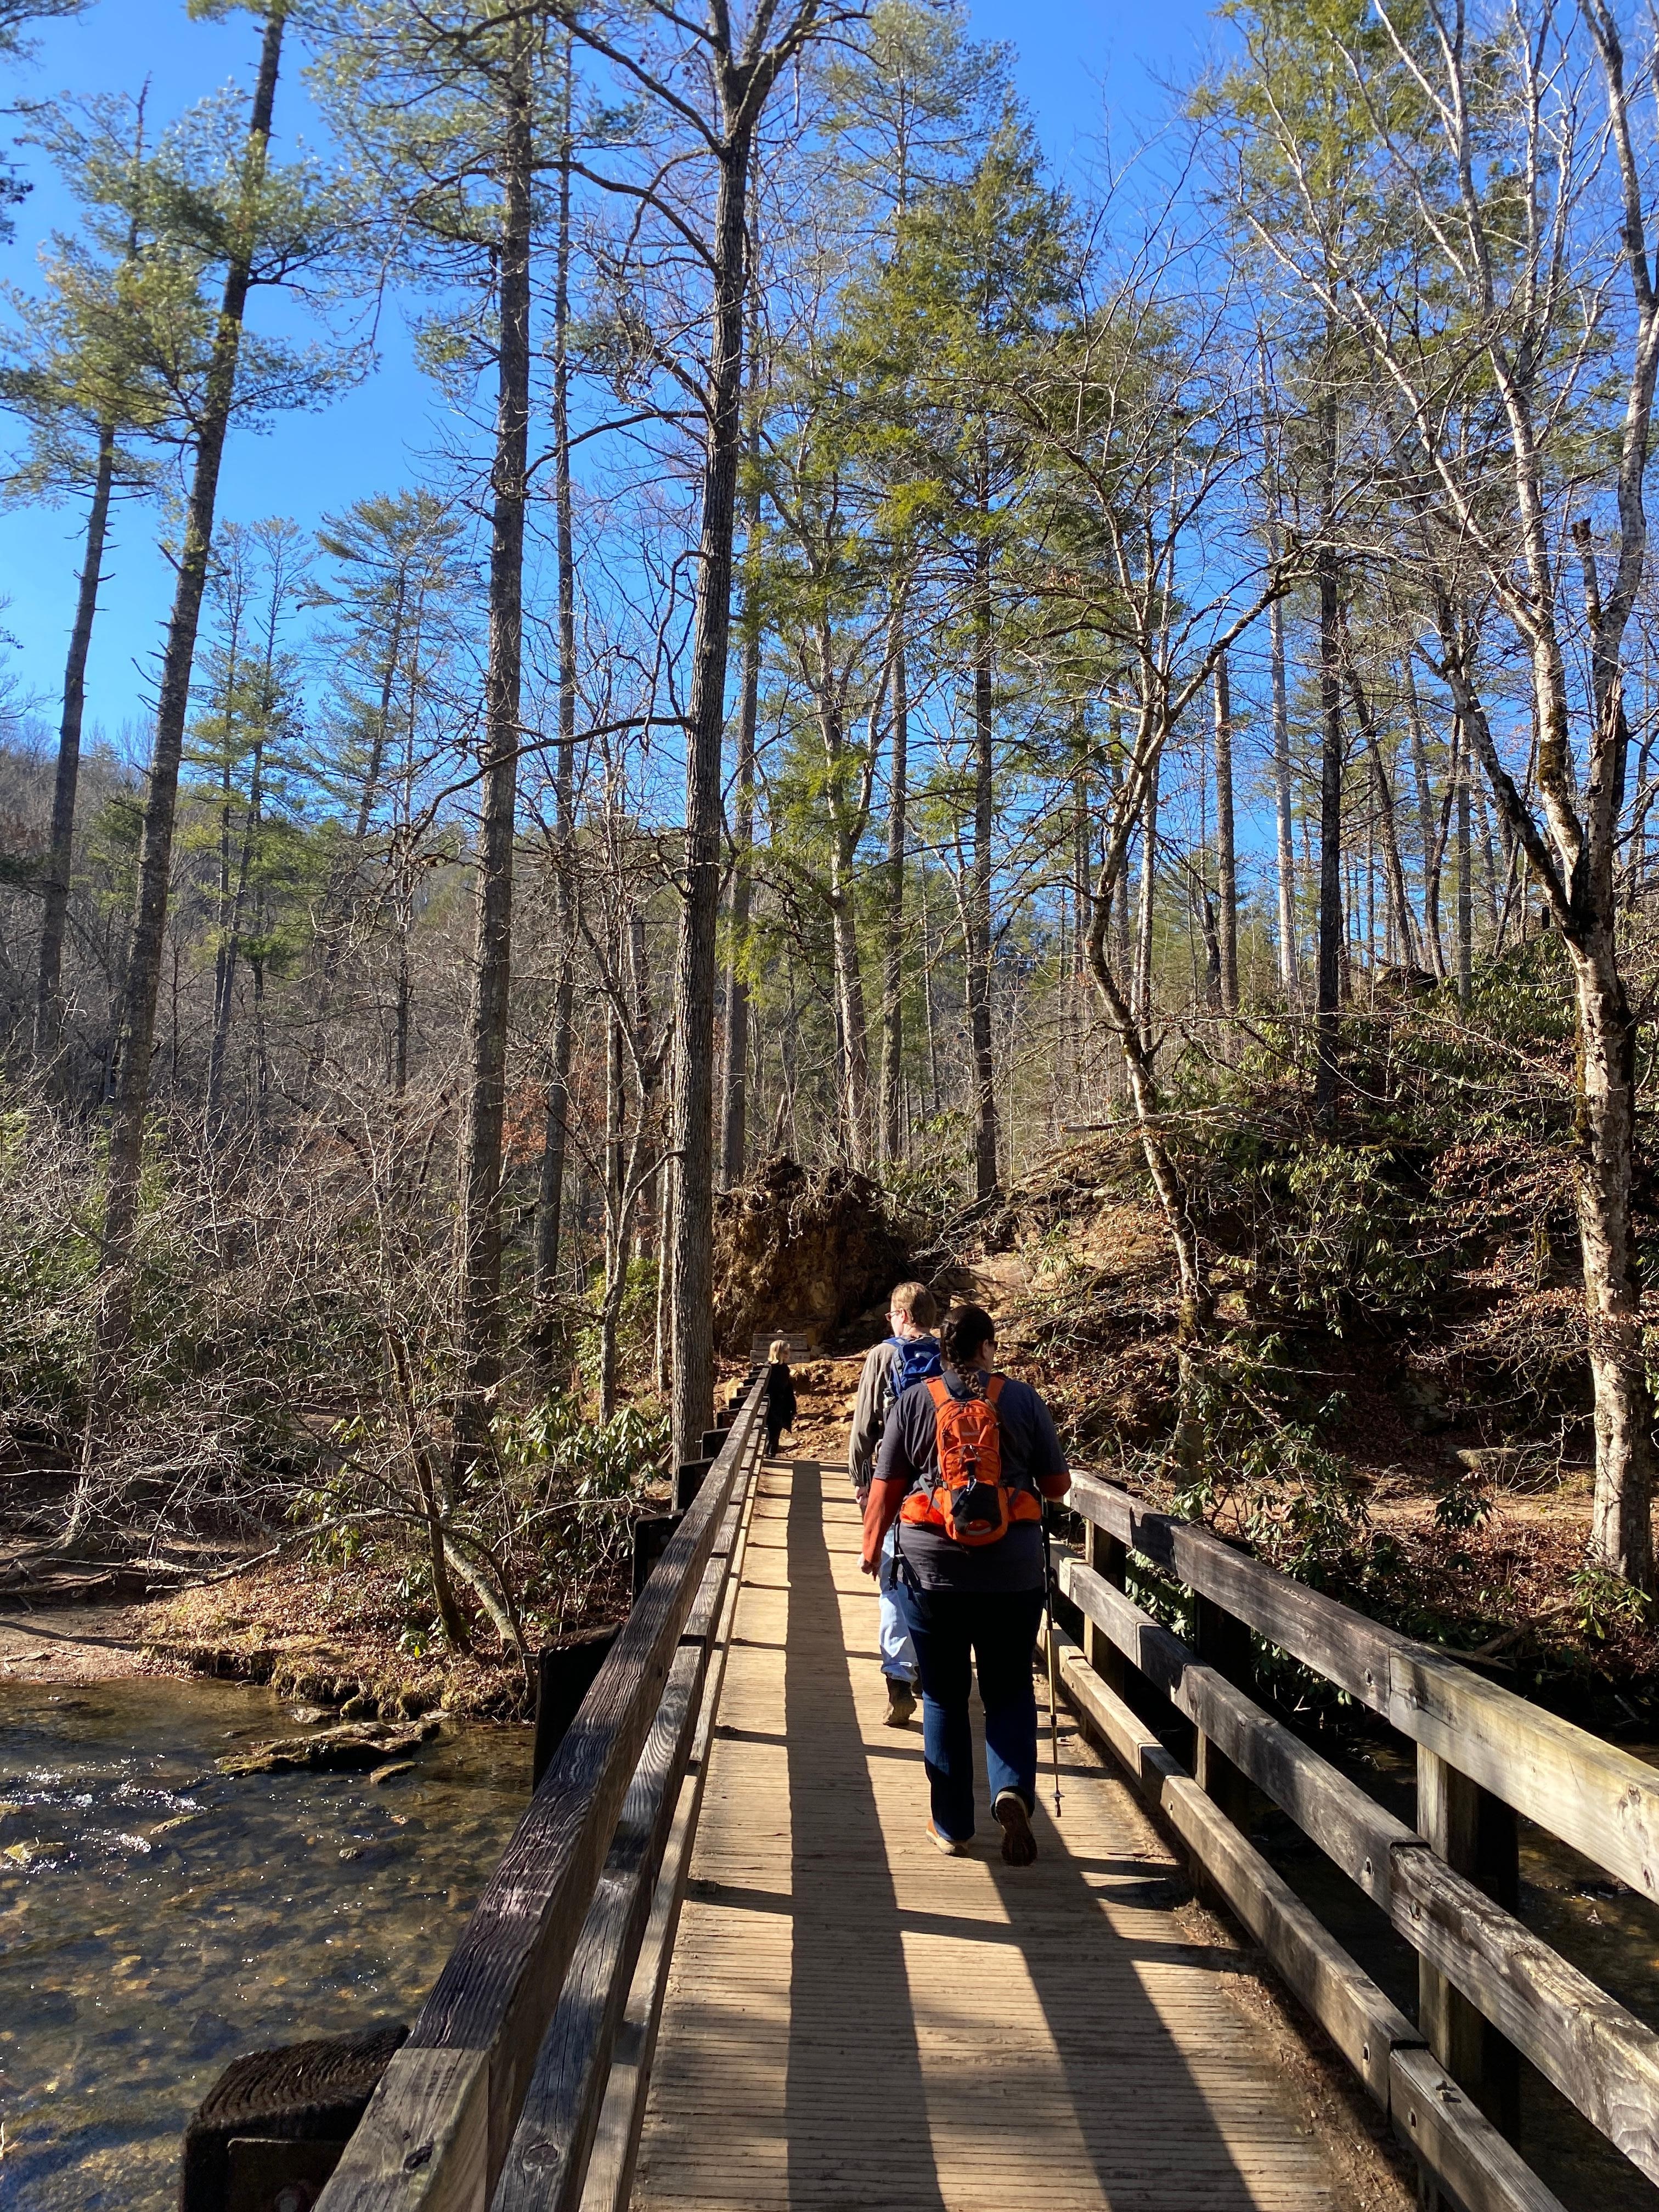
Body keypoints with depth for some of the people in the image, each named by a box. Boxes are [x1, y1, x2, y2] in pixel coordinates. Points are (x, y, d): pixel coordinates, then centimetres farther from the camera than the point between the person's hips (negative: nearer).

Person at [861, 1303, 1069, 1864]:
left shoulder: (915, 1402, -1)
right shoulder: (1023, 1399, -1)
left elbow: (885, 1489, 0)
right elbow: (1057, 1484, 5)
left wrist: (871, 1549, 12)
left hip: (931, 1570, 0)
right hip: (1011, 1571, 0)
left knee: (943, 1697, 13)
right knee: (1009, 1690, 14)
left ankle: (951, 1826, 19)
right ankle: (1014, 1789, -8)